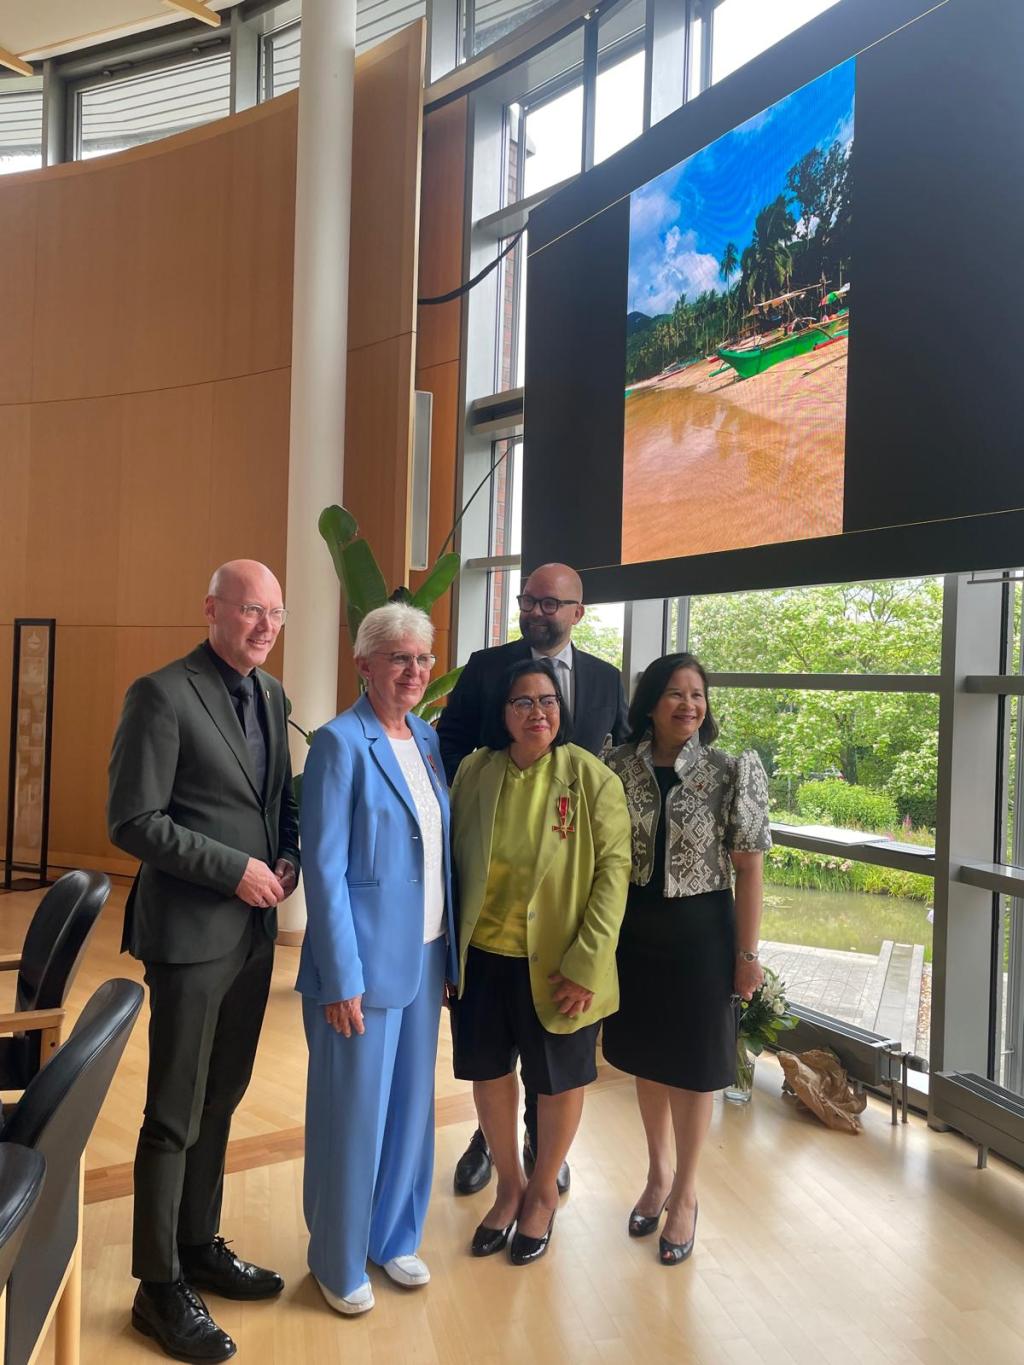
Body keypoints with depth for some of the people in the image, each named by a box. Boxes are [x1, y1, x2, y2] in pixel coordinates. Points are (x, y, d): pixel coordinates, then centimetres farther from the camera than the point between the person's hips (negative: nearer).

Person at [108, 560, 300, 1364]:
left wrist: (290, 856, -2)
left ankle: (201, 1246, 37)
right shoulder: (163, 695, -15)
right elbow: (132, 822, -17)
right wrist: (235, 869, -18)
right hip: (190, 934, -7)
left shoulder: (271, 695, 8)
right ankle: (160, 1288, 24)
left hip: (253, 931, 7)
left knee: (221, 1101, 19)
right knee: (175, 1116, 6)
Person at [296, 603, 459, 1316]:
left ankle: (395, 1237, 39)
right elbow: (325, 867, -15)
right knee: (354, 1111, 7)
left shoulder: (429, 740, 7)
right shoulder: (340, 742, -13)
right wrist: (342, 978, -17)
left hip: (427, 956, 7)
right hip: (364, 961, -6)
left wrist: (450, 950, 9)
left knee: (412, 1102, 18)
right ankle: (340, 1262, 30)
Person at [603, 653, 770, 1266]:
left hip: (700, 931, -3)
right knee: (645, 1053, 18)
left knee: (692, 1061, 10)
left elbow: (748, 869, -9)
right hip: (634, 930, 3)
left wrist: (748, 952, -9)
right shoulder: (620, 767, -4)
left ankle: (685, 1192, 32)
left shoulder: (731, 773, -12)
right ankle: (658, 1173, 40)